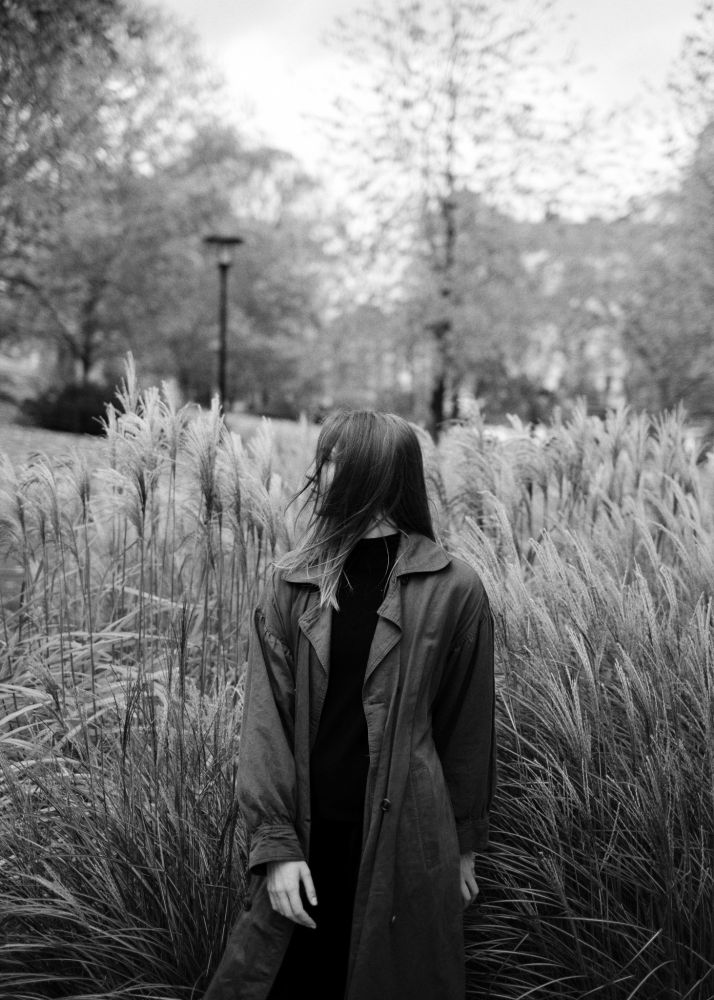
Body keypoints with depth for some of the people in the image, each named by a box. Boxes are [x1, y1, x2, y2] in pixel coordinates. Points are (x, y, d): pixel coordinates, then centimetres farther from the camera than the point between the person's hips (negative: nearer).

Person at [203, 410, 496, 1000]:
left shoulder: (452, 590, -6)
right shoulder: (291, 586, 0)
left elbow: (468, 725, 1)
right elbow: (266, 718, -2)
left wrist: (465, 845, 7)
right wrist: (275, 841, -10)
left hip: (404, 843, -2)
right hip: (306, 844, 2)